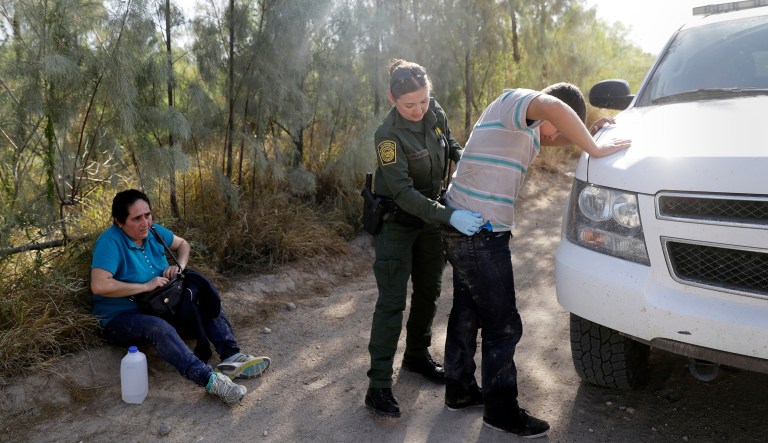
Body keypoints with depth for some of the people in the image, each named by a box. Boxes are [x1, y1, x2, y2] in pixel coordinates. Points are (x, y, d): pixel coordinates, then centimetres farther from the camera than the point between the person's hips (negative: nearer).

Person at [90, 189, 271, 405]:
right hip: (120, 319, -8)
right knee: (159, 328, -39)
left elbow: (182, 244, 18)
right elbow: (99, 286, -34)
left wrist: (179, 265, -4)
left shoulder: (153, 231, 1)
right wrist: (145, 286, -27)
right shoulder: (110, 242, -21)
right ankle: (211, 380, -52)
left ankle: (231, 357, -25)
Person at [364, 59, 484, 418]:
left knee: (428, 292, 16)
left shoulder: (435, 112, -6)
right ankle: (378, 385, -2)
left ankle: (417, 356, 36)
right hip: (397, 221, -6)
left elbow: (450, 145, 13)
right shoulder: (388, 135, -25)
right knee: (392, 301, -8)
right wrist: (449, 217, -39)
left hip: (432, 214, 7)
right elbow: (403, 192, -30)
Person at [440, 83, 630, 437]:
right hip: (481, 234, -10)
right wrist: (595, 150, -25)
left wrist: (587, 133, 13)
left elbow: (548, 139, 31)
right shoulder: (515, 100, -13)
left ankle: (459, 391, 34)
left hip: (463, 228, 10)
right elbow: (555, 108, -35)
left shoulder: (524, 124, 17)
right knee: (502, 325, 1)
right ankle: (500, 411, 15)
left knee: (467, 313, 19)